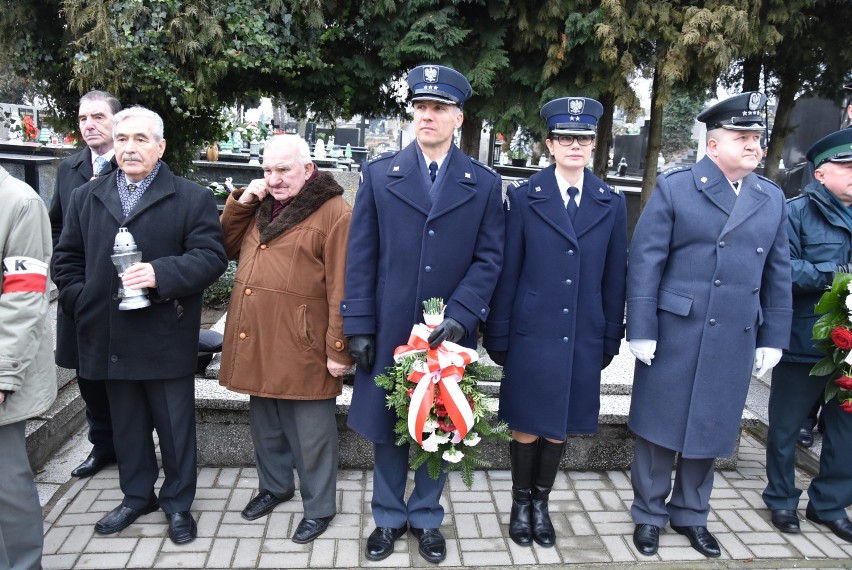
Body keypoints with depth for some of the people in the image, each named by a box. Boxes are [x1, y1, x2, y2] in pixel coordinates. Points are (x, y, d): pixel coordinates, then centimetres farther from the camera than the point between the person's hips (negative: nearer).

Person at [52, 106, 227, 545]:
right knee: (127, 425, 17)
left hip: (166, 339, -4)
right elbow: (67, 259, 14)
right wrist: (81, 302, 1)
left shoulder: (192, 199, -3)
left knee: (175, 425, 9)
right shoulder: (85, 198, 11)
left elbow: (210, 256, -11)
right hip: (109, 339, 4)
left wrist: (162, 274, -24)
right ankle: (136, 496, 35)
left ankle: (178, 503, 26)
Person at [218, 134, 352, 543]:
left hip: (302, 348, -7)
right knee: (265, 423, 21)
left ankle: (318, 507, 24)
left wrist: (339, 348, -16)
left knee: (310, 432, 6)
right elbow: (226, 248, 17)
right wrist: (241, 202, 3)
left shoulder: (333, 212, -11)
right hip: (256, 343, 7)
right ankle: (274, 486, 42)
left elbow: (341, 287, -15)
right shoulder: (260, 206, 14)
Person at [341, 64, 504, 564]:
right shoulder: (380, 174, 4)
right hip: (390, 330, 0)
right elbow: (361, 256, 0)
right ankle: (388, 518, 32)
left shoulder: (485, 183, 3)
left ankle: (427, 517, 33)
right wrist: (359, 326, -5)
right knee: (387, 426, 12)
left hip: (451, 333, 0)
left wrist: (459, 317, -16)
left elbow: (489, 259, -3)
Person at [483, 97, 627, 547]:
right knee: (527, 425, 8)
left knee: (560, 426, 13)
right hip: (532, 335, -2)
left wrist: (611, 339, 7)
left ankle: (541, 503, 33)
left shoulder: (611, 203, 4)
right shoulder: (523, 196, -2)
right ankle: (520, 504, 29)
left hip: (582, 339, 2)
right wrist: (498, 336, -3)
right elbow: (507, 272, -3)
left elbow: (614, 277, 7)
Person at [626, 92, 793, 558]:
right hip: (673, 335, -4)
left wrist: (773, 339, 7)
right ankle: (649, 514, 26)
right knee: (660, 427, 7)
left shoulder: (772, 199, 10)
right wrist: (641, 330, -12)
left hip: (735, 341, 4)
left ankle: (691, 515, 33)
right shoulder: (675, 187, -4)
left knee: (710, 430, 15)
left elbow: (778, 275, 11)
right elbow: (644, 261, -7)